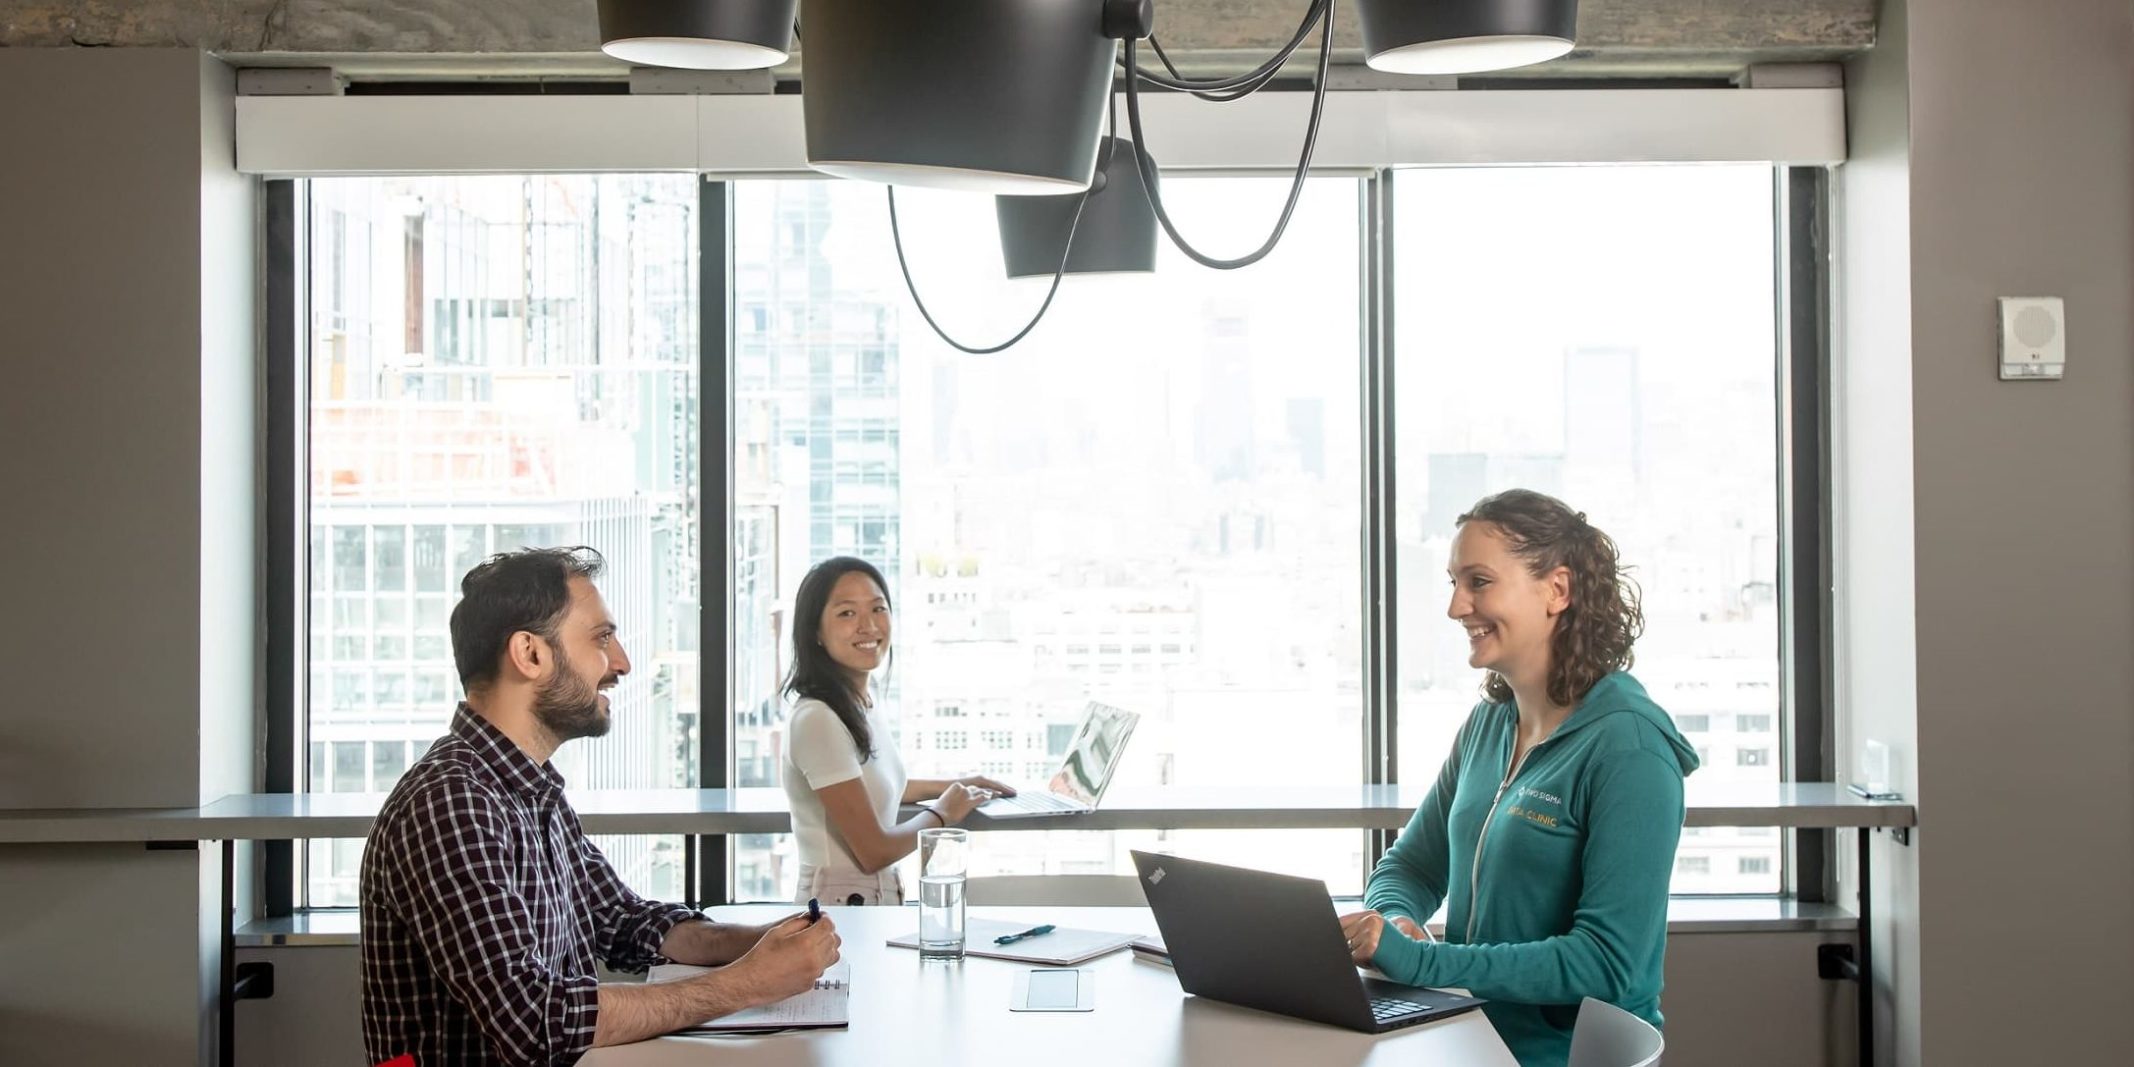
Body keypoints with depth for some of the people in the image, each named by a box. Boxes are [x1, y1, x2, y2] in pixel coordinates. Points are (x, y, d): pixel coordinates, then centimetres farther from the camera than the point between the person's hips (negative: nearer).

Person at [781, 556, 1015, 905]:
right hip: (839, 907, -8)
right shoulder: (818, 720, -17)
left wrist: (956, 785, 21)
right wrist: (941, 813, -1)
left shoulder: (862, 705, 9)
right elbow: (873, 851, -16)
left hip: (880, 900, 8)